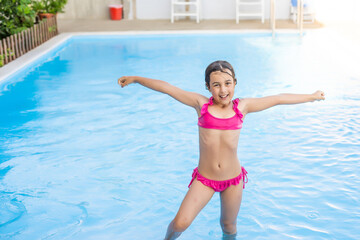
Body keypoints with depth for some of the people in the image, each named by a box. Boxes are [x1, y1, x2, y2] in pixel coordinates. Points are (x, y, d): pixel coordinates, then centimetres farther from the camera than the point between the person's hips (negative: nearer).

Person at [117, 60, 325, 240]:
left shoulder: (241, 107, -2)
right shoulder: (201, 104, -4)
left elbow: (279, 99, 6)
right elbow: (166, 87, 1)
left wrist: (311, 96, 14)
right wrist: (135, 79, 10)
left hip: (233, 179, 1)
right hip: (204, 179, -1)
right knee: (180, 223, -12)